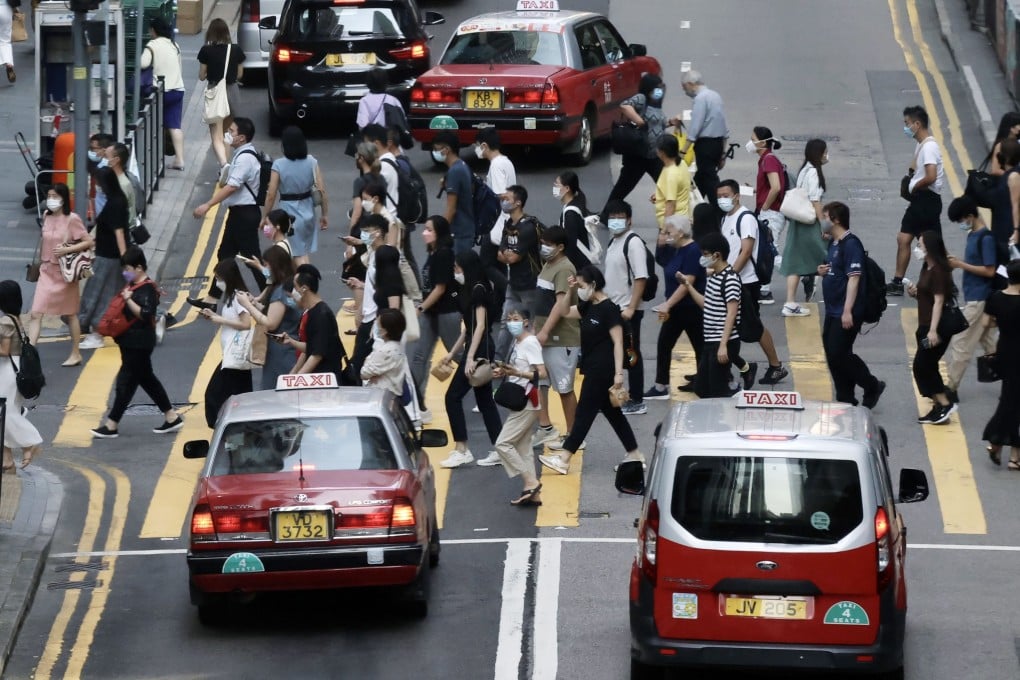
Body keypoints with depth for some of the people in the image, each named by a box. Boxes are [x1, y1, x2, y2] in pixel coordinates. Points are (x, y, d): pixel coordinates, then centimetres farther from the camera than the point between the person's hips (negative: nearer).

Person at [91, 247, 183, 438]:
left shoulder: (147, 290, -19)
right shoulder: (132, 286, 10)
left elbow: (145, 315, -28)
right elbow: (122, 310, 23)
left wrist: (128, 299, -29)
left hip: (139, 344, -10)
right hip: (130, 342, 10)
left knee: (126, 382, -4)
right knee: (147, 379, 17)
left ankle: (111, 426, 2)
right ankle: (171, 417, 25)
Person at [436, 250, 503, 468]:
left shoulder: (478, 290, -13)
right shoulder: (470, 290, 15)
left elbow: (480, 325, -19)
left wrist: (470, 357, -24)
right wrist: (453, 353, 23)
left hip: (479, 350, -10)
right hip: (477, 350, 10)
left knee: (453, 396, -8)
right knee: (484, 399, 11)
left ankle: (461, 450, -6)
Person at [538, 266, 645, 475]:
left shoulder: (608, 309, -16)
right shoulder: (588, 307, 10)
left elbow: (618, 342, -18)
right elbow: (565, 312, 22)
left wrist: (618, 373, -23)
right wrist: (569, 290, 5)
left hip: (603, 370, -9)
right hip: (593, 369, 9)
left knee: (585, 412, -6)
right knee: (611, 411, 13)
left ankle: (564, 459, -5)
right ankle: (635, 454, 19)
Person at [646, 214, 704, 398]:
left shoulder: (693, 251, -20)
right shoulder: (674, 249, 6)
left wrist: (668, 304, -26)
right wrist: (660, 243, 2)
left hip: (692, 308, -9)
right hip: (675, 307, 9)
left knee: (700, 346, 2)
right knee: (663, 345, 10)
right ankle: (661, 387, 17)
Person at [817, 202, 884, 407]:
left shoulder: (851, 244, -16)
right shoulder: (833, 243, 14)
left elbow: (854, 278, -21)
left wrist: (848, 311, -25)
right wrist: (822, 271, 3)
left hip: (845, 313, -10)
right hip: (832, 311, 10)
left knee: (839, 355, -10)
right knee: (833, 356, 10)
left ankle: (872, 386, 6)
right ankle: (845, 400, 18)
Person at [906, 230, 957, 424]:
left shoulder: (938, 271, -16)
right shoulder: (927, 268, 13)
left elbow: (939, 301, -20)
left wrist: (933, 330, -25)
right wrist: (915, 292, 3)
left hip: (936, 327, -10)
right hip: (925, 326, 10)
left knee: (922, 366, -10)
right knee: (927, 368, 10)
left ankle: (944, 404, -7)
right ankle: (938, 408, 14)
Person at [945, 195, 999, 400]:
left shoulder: (986, 238, -17)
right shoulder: (973, 235, 10)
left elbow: (989, 271, -20)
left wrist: (961, 265, -17)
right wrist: (957, 262, 2)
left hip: (978, 300, -10)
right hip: (974, 298, 10)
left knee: (960, 344, -5)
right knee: (990, 342, 14)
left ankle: (951, 389, 1)